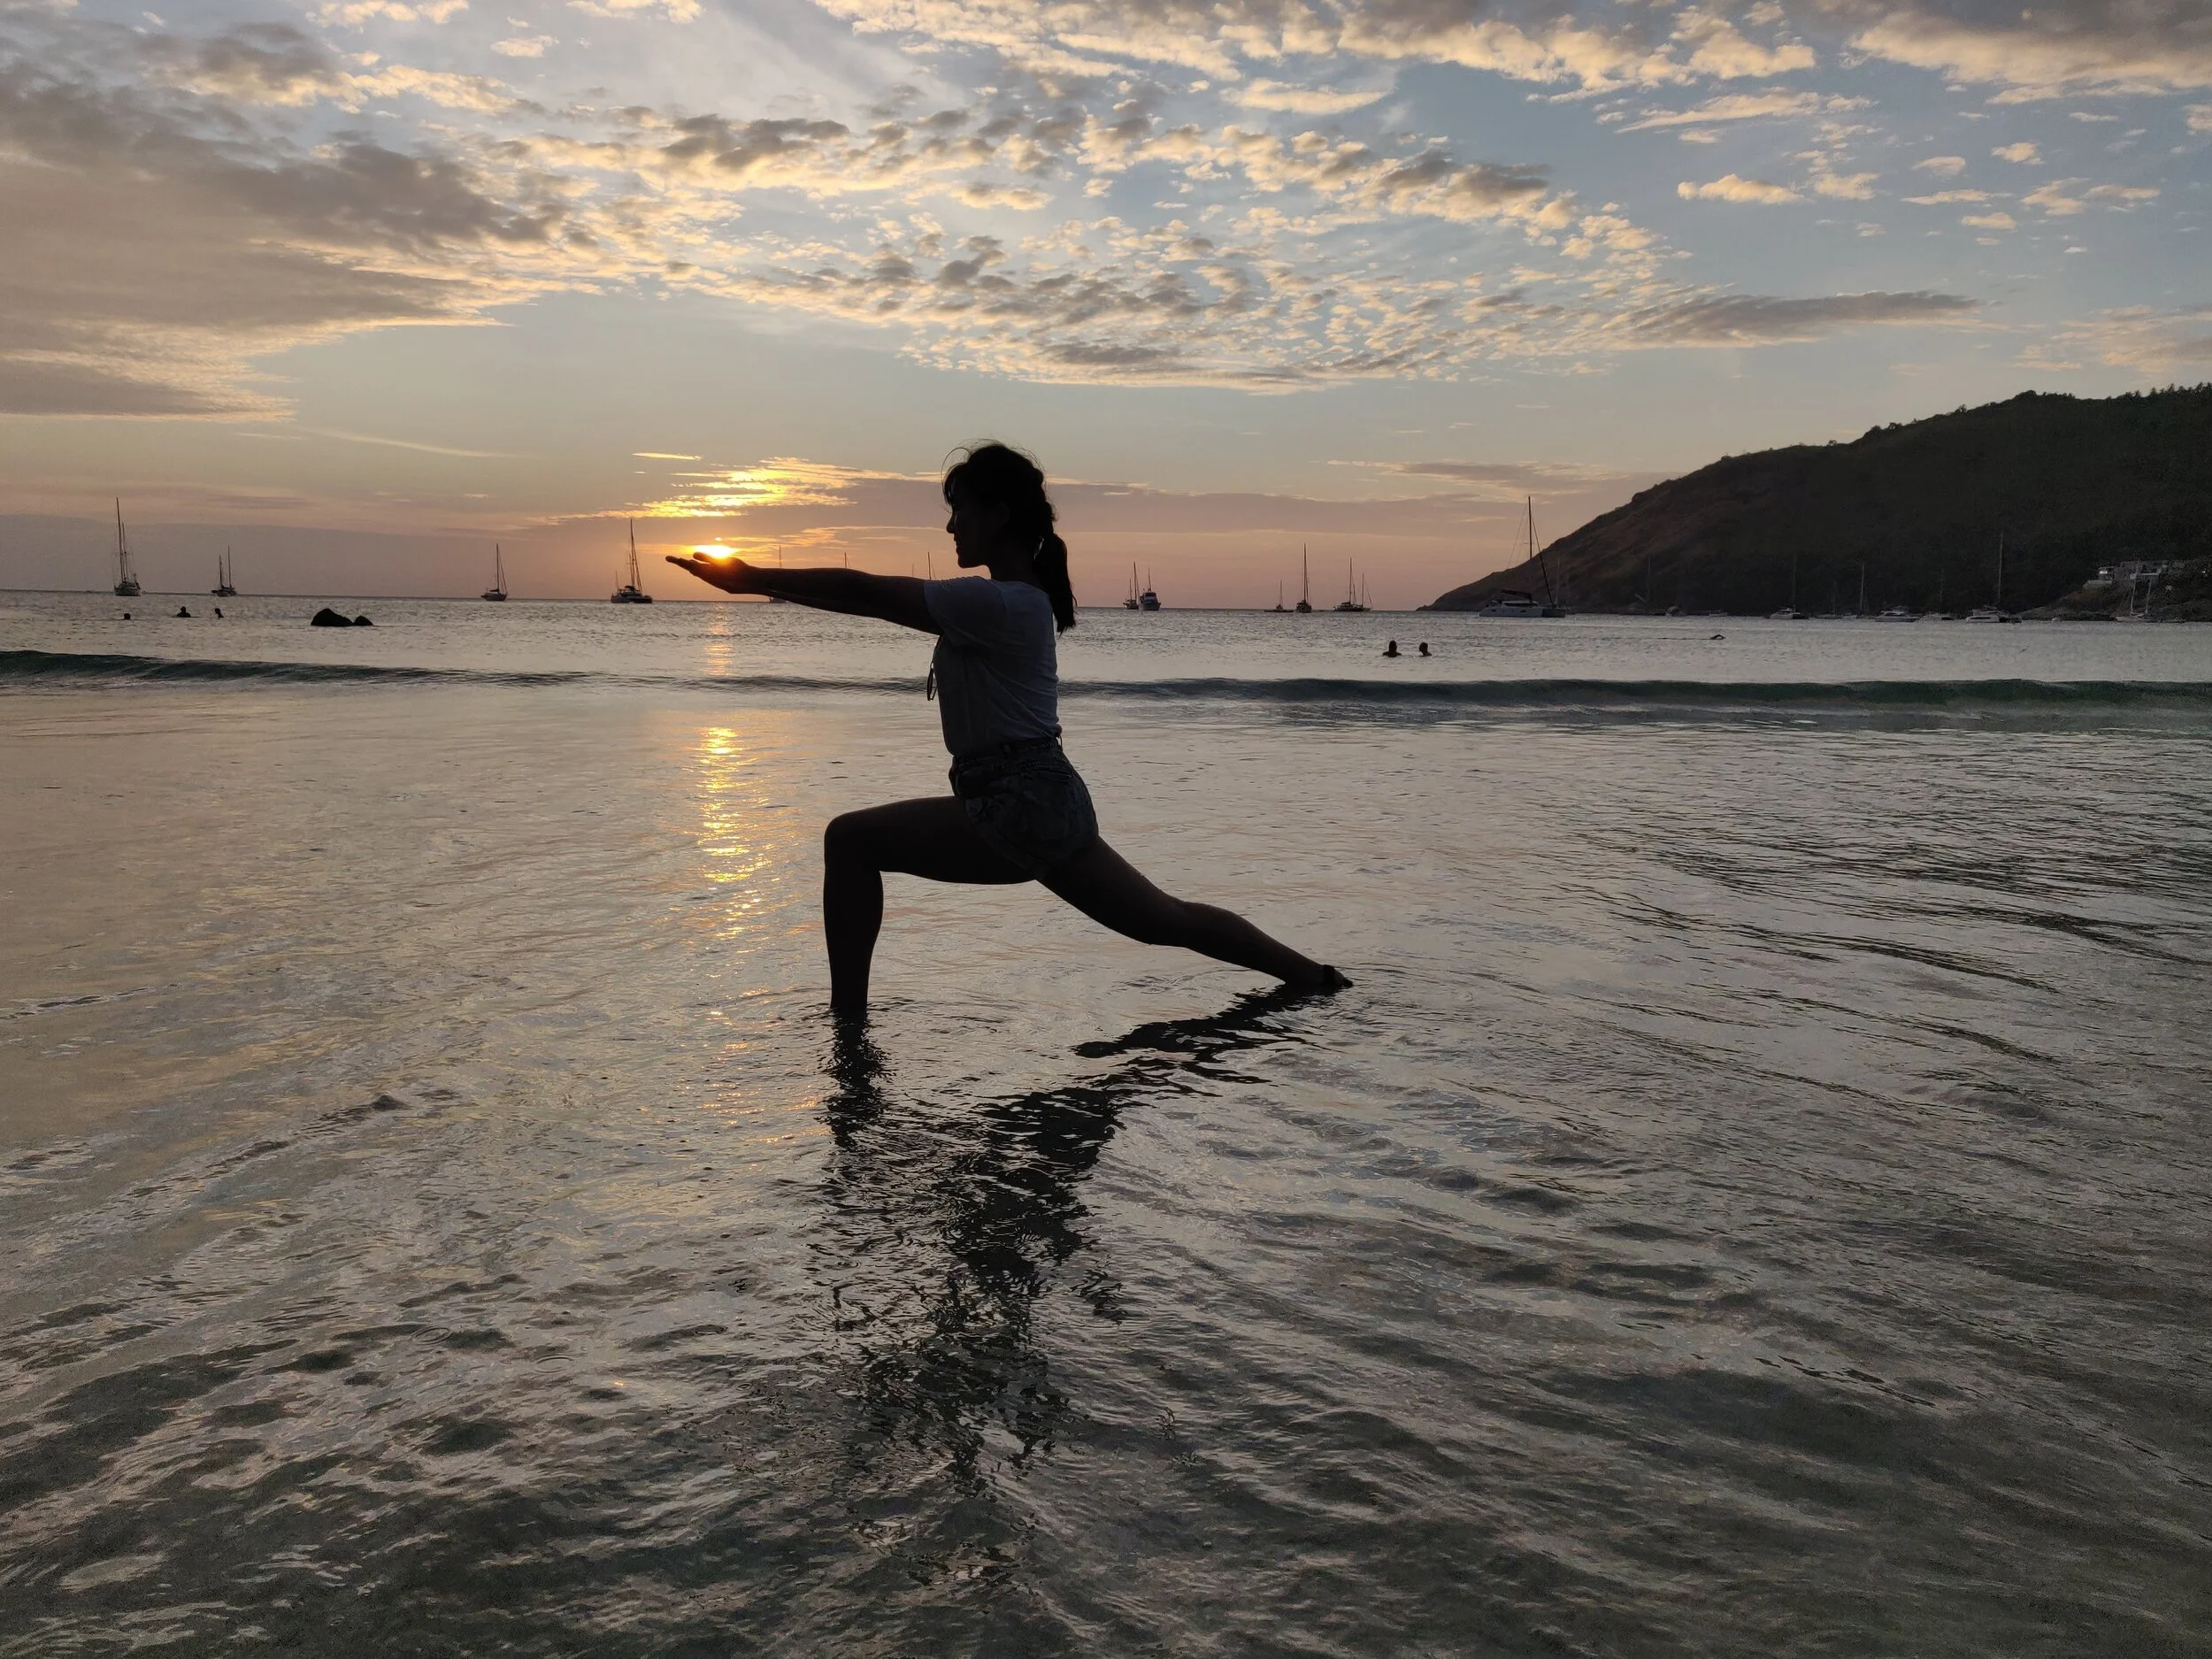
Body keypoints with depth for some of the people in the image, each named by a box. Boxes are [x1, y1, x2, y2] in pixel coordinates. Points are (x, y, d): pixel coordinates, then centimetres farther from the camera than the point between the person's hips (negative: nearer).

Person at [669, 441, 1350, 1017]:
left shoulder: (996, 604, -15)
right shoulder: (1020, 599, 14)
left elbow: (868, 592, -16)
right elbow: (880, 597, 19)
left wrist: (754, 579, -10)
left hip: (1016, 810, -11)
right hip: (1049, 803, 11)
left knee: (851, 840, -7)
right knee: (1167, 920, 19)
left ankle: (847, 1014, -5)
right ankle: (1317, 980, 27)